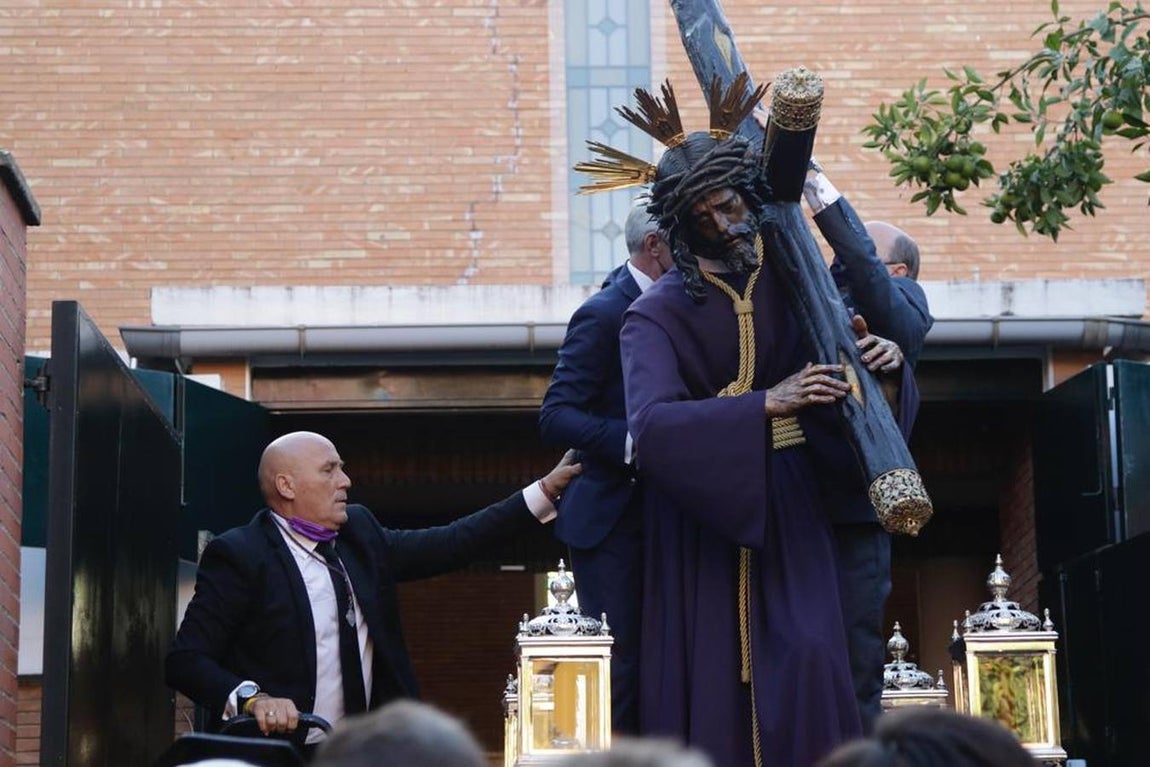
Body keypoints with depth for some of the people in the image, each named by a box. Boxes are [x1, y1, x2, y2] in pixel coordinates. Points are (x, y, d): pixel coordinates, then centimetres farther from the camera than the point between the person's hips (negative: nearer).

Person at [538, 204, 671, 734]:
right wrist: (633, 442, -31)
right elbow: (556, 416, -19)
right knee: (618, 666, -6)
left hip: (657, 515, 8)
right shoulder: (604, 314, -14)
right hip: (611, 518, -8)